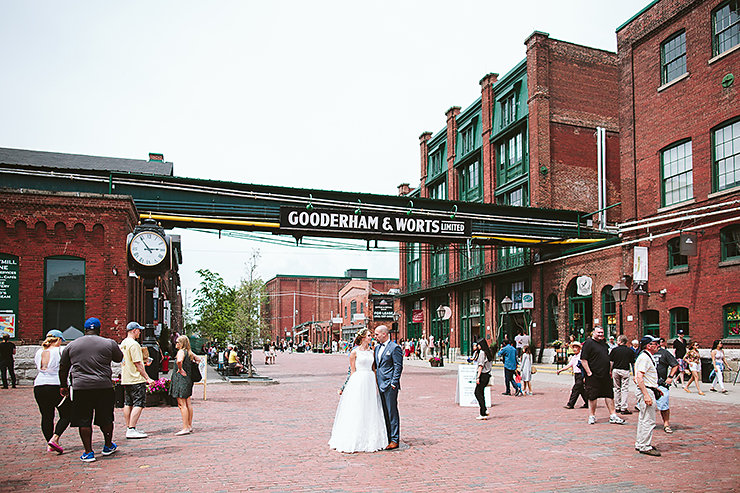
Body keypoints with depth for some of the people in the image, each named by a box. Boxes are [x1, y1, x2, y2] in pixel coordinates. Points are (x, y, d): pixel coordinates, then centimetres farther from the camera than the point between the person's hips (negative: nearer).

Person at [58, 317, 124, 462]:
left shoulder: (71, 345, 8)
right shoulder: (109, 343, 1)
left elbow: (63, 369, 15)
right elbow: (119, 358, 17)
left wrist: (63, 385, 27)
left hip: (80, 388, 0)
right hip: (104, 387, 0)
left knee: (84, 421, 8)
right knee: (106, 418, 14)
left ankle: (88, 453, 8)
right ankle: (108, 446, 29)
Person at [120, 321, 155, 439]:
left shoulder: (123, 344, 13)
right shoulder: (134, 344, -16)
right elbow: (137, 364, -19)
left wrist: (143, 361, 29)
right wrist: (147, 378, -16)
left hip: (125, 380, 10)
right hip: (136, 379, -10)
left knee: (128, 404, 14)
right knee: (139, 404, -7)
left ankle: (129, 428, 20)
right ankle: (131, 430, -11)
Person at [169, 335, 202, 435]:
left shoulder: (181, 352, -13)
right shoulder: (189, 352, 12)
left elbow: (179, 361, -35)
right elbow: (198, 360, 26)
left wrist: (180, 369, -20)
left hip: (181, 379, -9)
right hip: (188, 379, 9)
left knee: (182, 404, -7)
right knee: (188, 403, 13)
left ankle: (185, 428, -7)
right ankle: (190, 426, 19)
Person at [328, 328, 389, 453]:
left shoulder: (371, 351, 11)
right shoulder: (355, 352, -4)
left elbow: (373, 369, 12)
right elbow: (353, 371, -4)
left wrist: (376, 385, 6)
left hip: (371, 381, 6)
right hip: (358, 381, -5)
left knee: (370, 412, 8)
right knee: (357, 412, -3)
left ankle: (370, 441, 15)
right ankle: (355, 442, 4)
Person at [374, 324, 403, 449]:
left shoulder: (395, 348, -8)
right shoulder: (377, 348, 16)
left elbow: (398, 367, -11)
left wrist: (394, 383, -15)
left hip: (389, 385, -8)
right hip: (379, 385, 8)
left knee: (392, 412, -3)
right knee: (383, 413, 12)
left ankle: (394, 440, 3)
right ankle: (385, 438, 21)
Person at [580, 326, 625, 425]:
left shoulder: (604, 343, 14)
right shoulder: (588, 343, -10)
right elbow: (583, 359, -14)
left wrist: (610, 371, 17)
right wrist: (589, 372, -17)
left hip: (606, 375, 7)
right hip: (593, 376, -7)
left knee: (609, 395, 8)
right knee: (592, 396, 2)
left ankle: (613, 416, 15)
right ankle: (592, 416, 14)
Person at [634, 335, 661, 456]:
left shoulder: (647, 357, 17)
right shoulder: (644, 357, -17)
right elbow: (639, 377, -25)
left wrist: (655, 388, 26)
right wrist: (646, 394, -28)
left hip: (648, 391, 11)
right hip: (645, 391, -11)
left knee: (644, 419, 17)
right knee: (648, 420, -8)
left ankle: (639, 444, 25)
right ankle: (644, 446, -2)